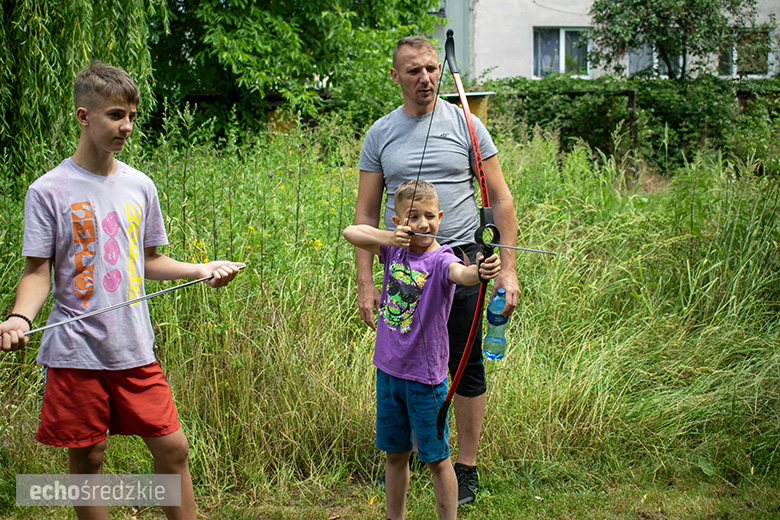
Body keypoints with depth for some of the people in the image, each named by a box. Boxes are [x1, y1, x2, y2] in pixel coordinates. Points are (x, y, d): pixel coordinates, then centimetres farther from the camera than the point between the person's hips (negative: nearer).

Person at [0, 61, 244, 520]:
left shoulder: (140, 186, 7)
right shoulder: (49, 191, -5)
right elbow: (38, 271, -4)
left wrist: (200, 270, 3)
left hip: (135, 349, 3)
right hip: (76, 352, -3)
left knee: (173, 447, 3)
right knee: (87, 459, 6)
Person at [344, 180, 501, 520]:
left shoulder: (440, 260, -16)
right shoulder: (394, 248, 0)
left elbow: (460, 273, -38)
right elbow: (351, 233, -6)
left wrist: (480, 272, -62)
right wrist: (389, 238, -23)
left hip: (424, 377, -5)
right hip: (388, 370, 5)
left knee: (436, 458, 5)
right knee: (395, 454, 19)